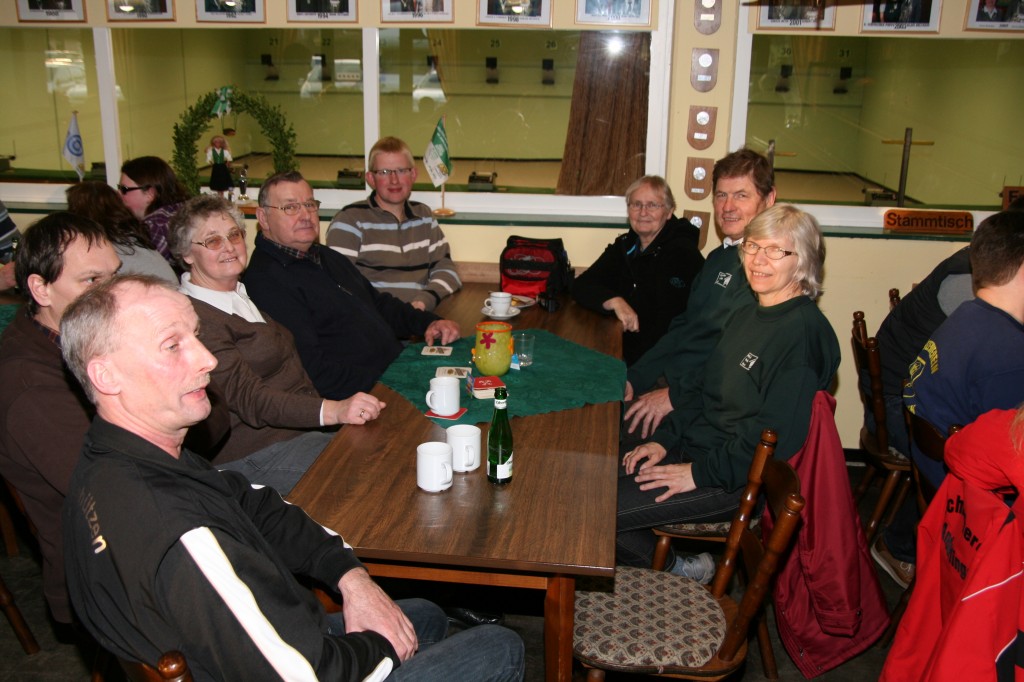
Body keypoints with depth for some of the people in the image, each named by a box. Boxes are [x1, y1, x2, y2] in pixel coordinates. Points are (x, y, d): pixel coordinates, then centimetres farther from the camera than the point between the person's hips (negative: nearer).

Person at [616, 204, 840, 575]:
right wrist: (664, 439, 4)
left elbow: (777, 436, -23)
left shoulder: (804, 332, -19)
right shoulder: (746, 315, 12)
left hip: (736, 481, -9)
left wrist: (700, 473, -20)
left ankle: (678, 574, 8)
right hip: (694, 445, 9)